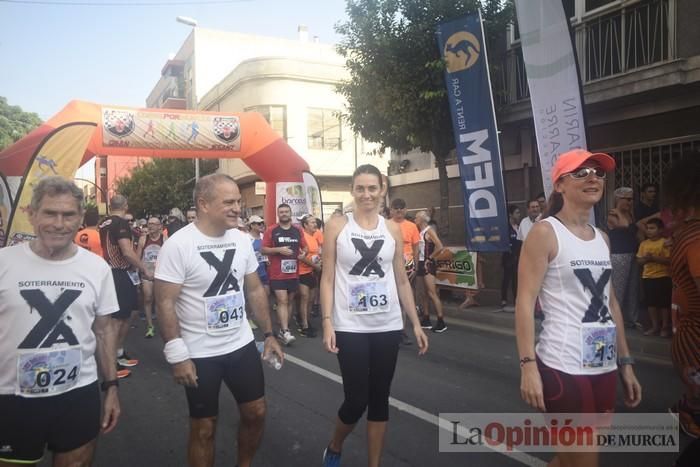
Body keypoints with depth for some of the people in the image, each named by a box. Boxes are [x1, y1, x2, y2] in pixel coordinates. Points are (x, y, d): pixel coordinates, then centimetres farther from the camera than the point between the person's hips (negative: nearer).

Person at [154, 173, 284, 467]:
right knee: (204, 428, 10)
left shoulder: (241, 239, 0)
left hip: (242, 344, 5)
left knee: (256, 413, 14)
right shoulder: (177, 245, -17)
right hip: (199, 354, -5)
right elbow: (165, 303, -16)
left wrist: (269, 334, 8)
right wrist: (177, 356, -18)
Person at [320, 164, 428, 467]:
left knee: (380, 399, 10)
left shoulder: (392, 230, 6)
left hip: (388, 327, 3)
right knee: (356, 400, -2)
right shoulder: (337, 226, -2)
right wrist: (327, 322, -11)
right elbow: (327, 279, -3)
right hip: (350, 327, -3)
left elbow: (402, 280, 10)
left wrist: (416, 324, 7)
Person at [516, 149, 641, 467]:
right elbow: (525, 301, -15)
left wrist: (625, 362, 14)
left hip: (604, 368, 7)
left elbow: (610, 302, 16)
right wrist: (528, 365, -20)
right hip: (562, 369, -7)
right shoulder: (545, 232, -9)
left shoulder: (602, 238, 12)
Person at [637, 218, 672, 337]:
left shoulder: (665, 243, -8)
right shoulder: (644, 243, 9)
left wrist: (653, 258, -22)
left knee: (664, 303, 3)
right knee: (651, 303, 9)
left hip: (663, 277, -5)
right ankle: (655, 326, 19)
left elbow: (669, 260, -16)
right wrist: (645, 259, -9)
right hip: (647, 277, 5)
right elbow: (639, 261, 11)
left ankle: (665, 327, 14)